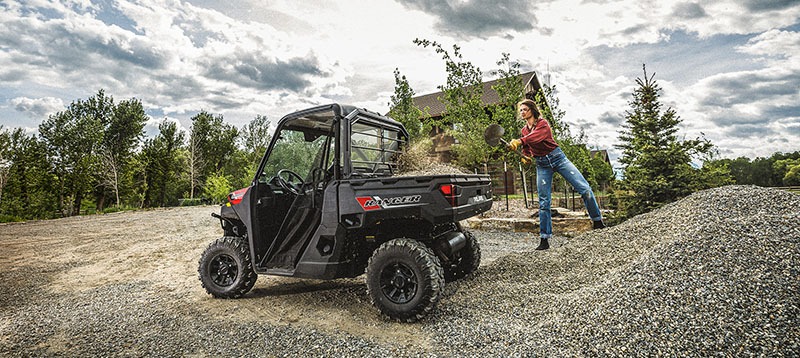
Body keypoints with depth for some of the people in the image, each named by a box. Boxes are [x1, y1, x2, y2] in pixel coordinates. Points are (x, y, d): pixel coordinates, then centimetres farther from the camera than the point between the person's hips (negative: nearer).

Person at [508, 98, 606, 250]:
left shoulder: (542, 123, -6)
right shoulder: (524, 130, 12)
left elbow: (536, 136, -29)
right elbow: (527, 149, 20)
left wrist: (519, 141, -44)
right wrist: (525, 157, -4)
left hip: (557, 157, -4)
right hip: (542, 165, 4)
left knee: (585, 188, -10)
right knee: (544, 202, -1)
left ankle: (597, 221, 10)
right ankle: (544, 239, 3)